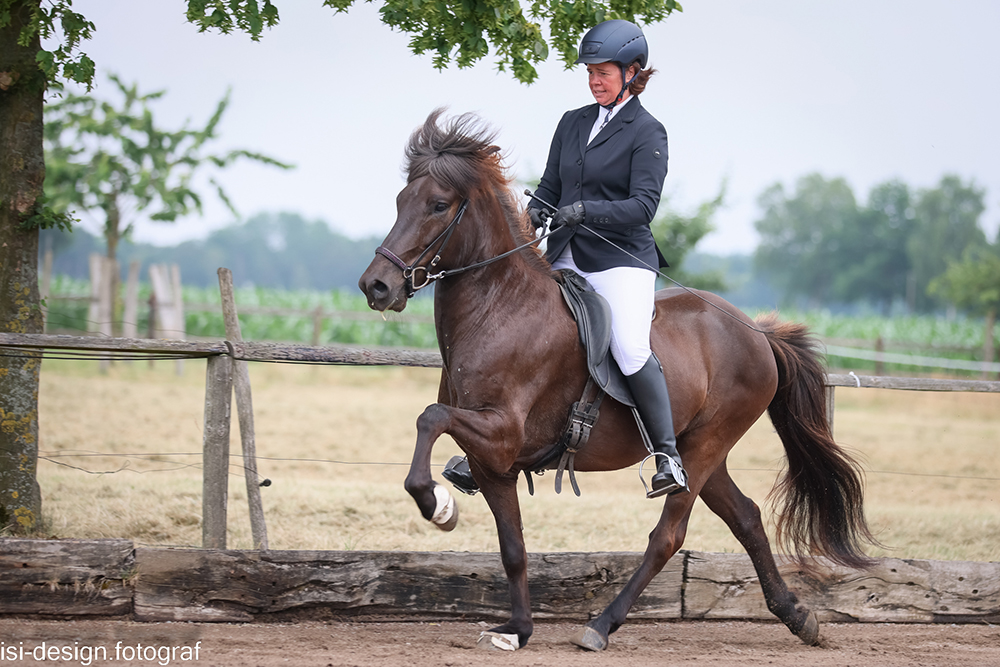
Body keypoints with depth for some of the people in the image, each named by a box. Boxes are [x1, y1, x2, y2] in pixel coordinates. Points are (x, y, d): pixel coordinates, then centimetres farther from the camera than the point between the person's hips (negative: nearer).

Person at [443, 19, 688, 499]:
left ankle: (668, 456, -19)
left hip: (621, 260, -7)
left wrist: (586, 211, -27)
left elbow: (643, 205, -14)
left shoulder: (646, 132, -4)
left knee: (630, 350, -27)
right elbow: (550, 187, 17)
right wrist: (534, 215, -4)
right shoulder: (572, 123, 14)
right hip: (564, 259, 7)